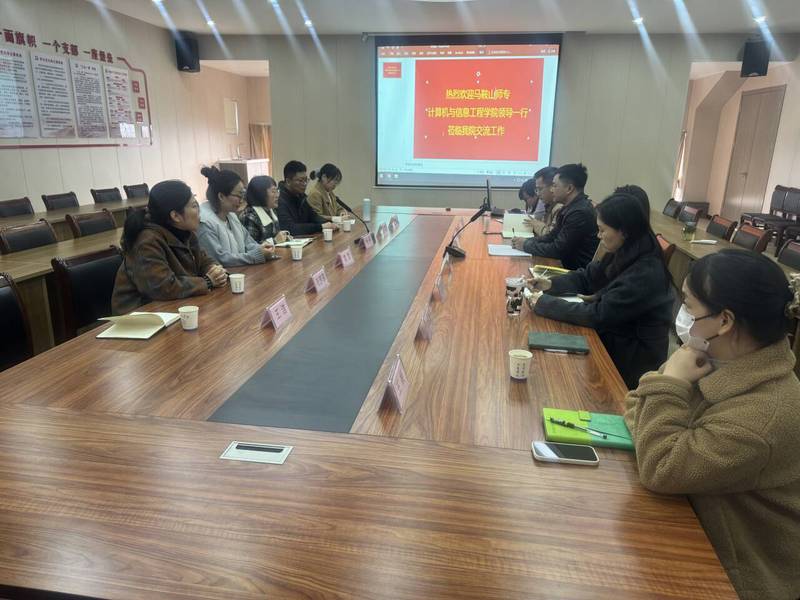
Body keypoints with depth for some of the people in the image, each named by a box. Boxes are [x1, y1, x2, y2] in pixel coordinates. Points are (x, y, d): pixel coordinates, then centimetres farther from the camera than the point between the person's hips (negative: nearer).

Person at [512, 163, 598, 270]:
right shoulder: (571, 206, 8)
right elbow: (552, 237, 12)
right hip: (569, 265, 8)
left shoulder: (580, 212, -21)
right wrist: (527, 241, -3)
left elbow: (558, 250, -20)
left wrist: (526, 245, -9)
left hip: (579, 271, -8)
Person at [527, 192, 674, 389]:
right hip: (614, 337, 7)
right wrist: (551, 284, -5)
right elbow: (587, 277, 11)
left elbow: (597, 315, -26)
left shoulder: (645, 274, -28)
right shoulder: (624, 255, -1)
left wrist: (544, 304, -19)